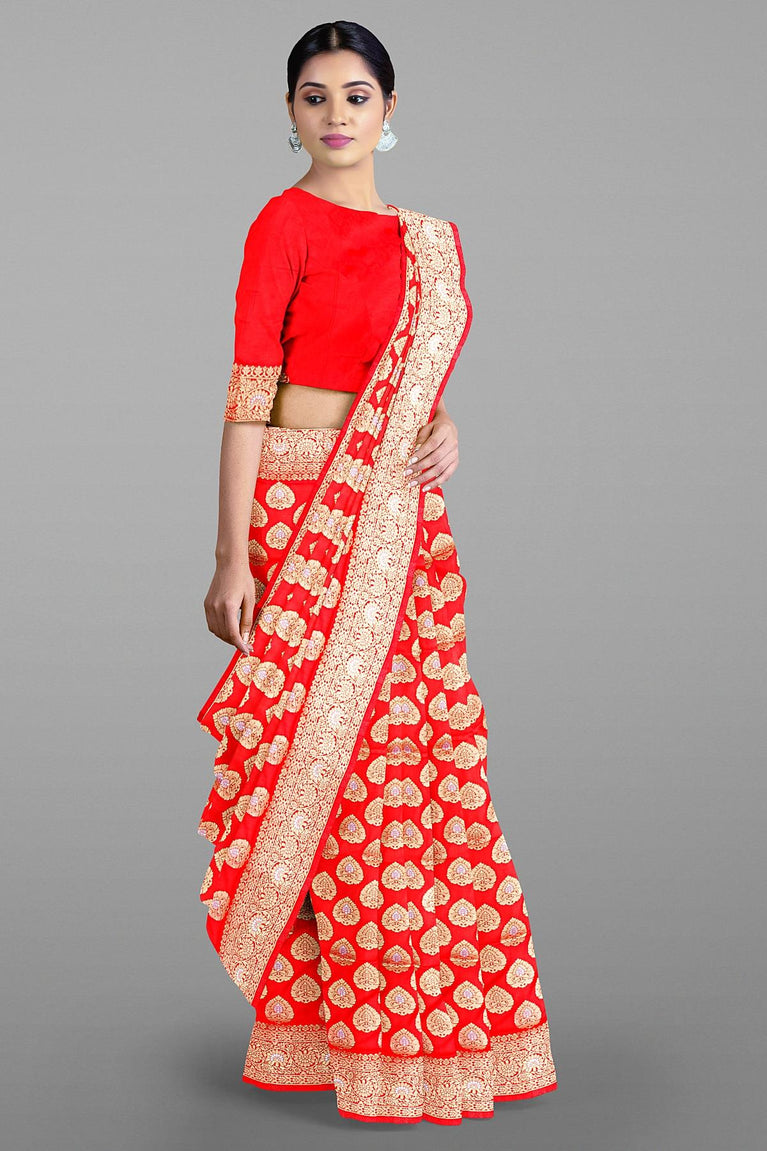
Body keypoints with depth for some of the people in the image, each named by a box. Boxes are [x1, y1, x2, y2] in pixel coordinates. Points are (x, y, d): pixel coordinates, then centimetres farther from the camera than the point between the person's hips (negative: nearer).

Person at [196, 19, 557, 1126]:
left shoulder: (428, 240, 14)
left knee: (415, 750, 7)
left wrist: (444, 432, 0)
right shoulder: (285, 223, -4)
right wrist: (232, 556, -15)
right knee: (322, 754, -5)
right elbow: (248, 394, -9)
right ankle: (325, 1024, 6)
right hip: (307, 515, -6)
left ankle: (428, 1015, 18)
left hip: (405, 521, 6)